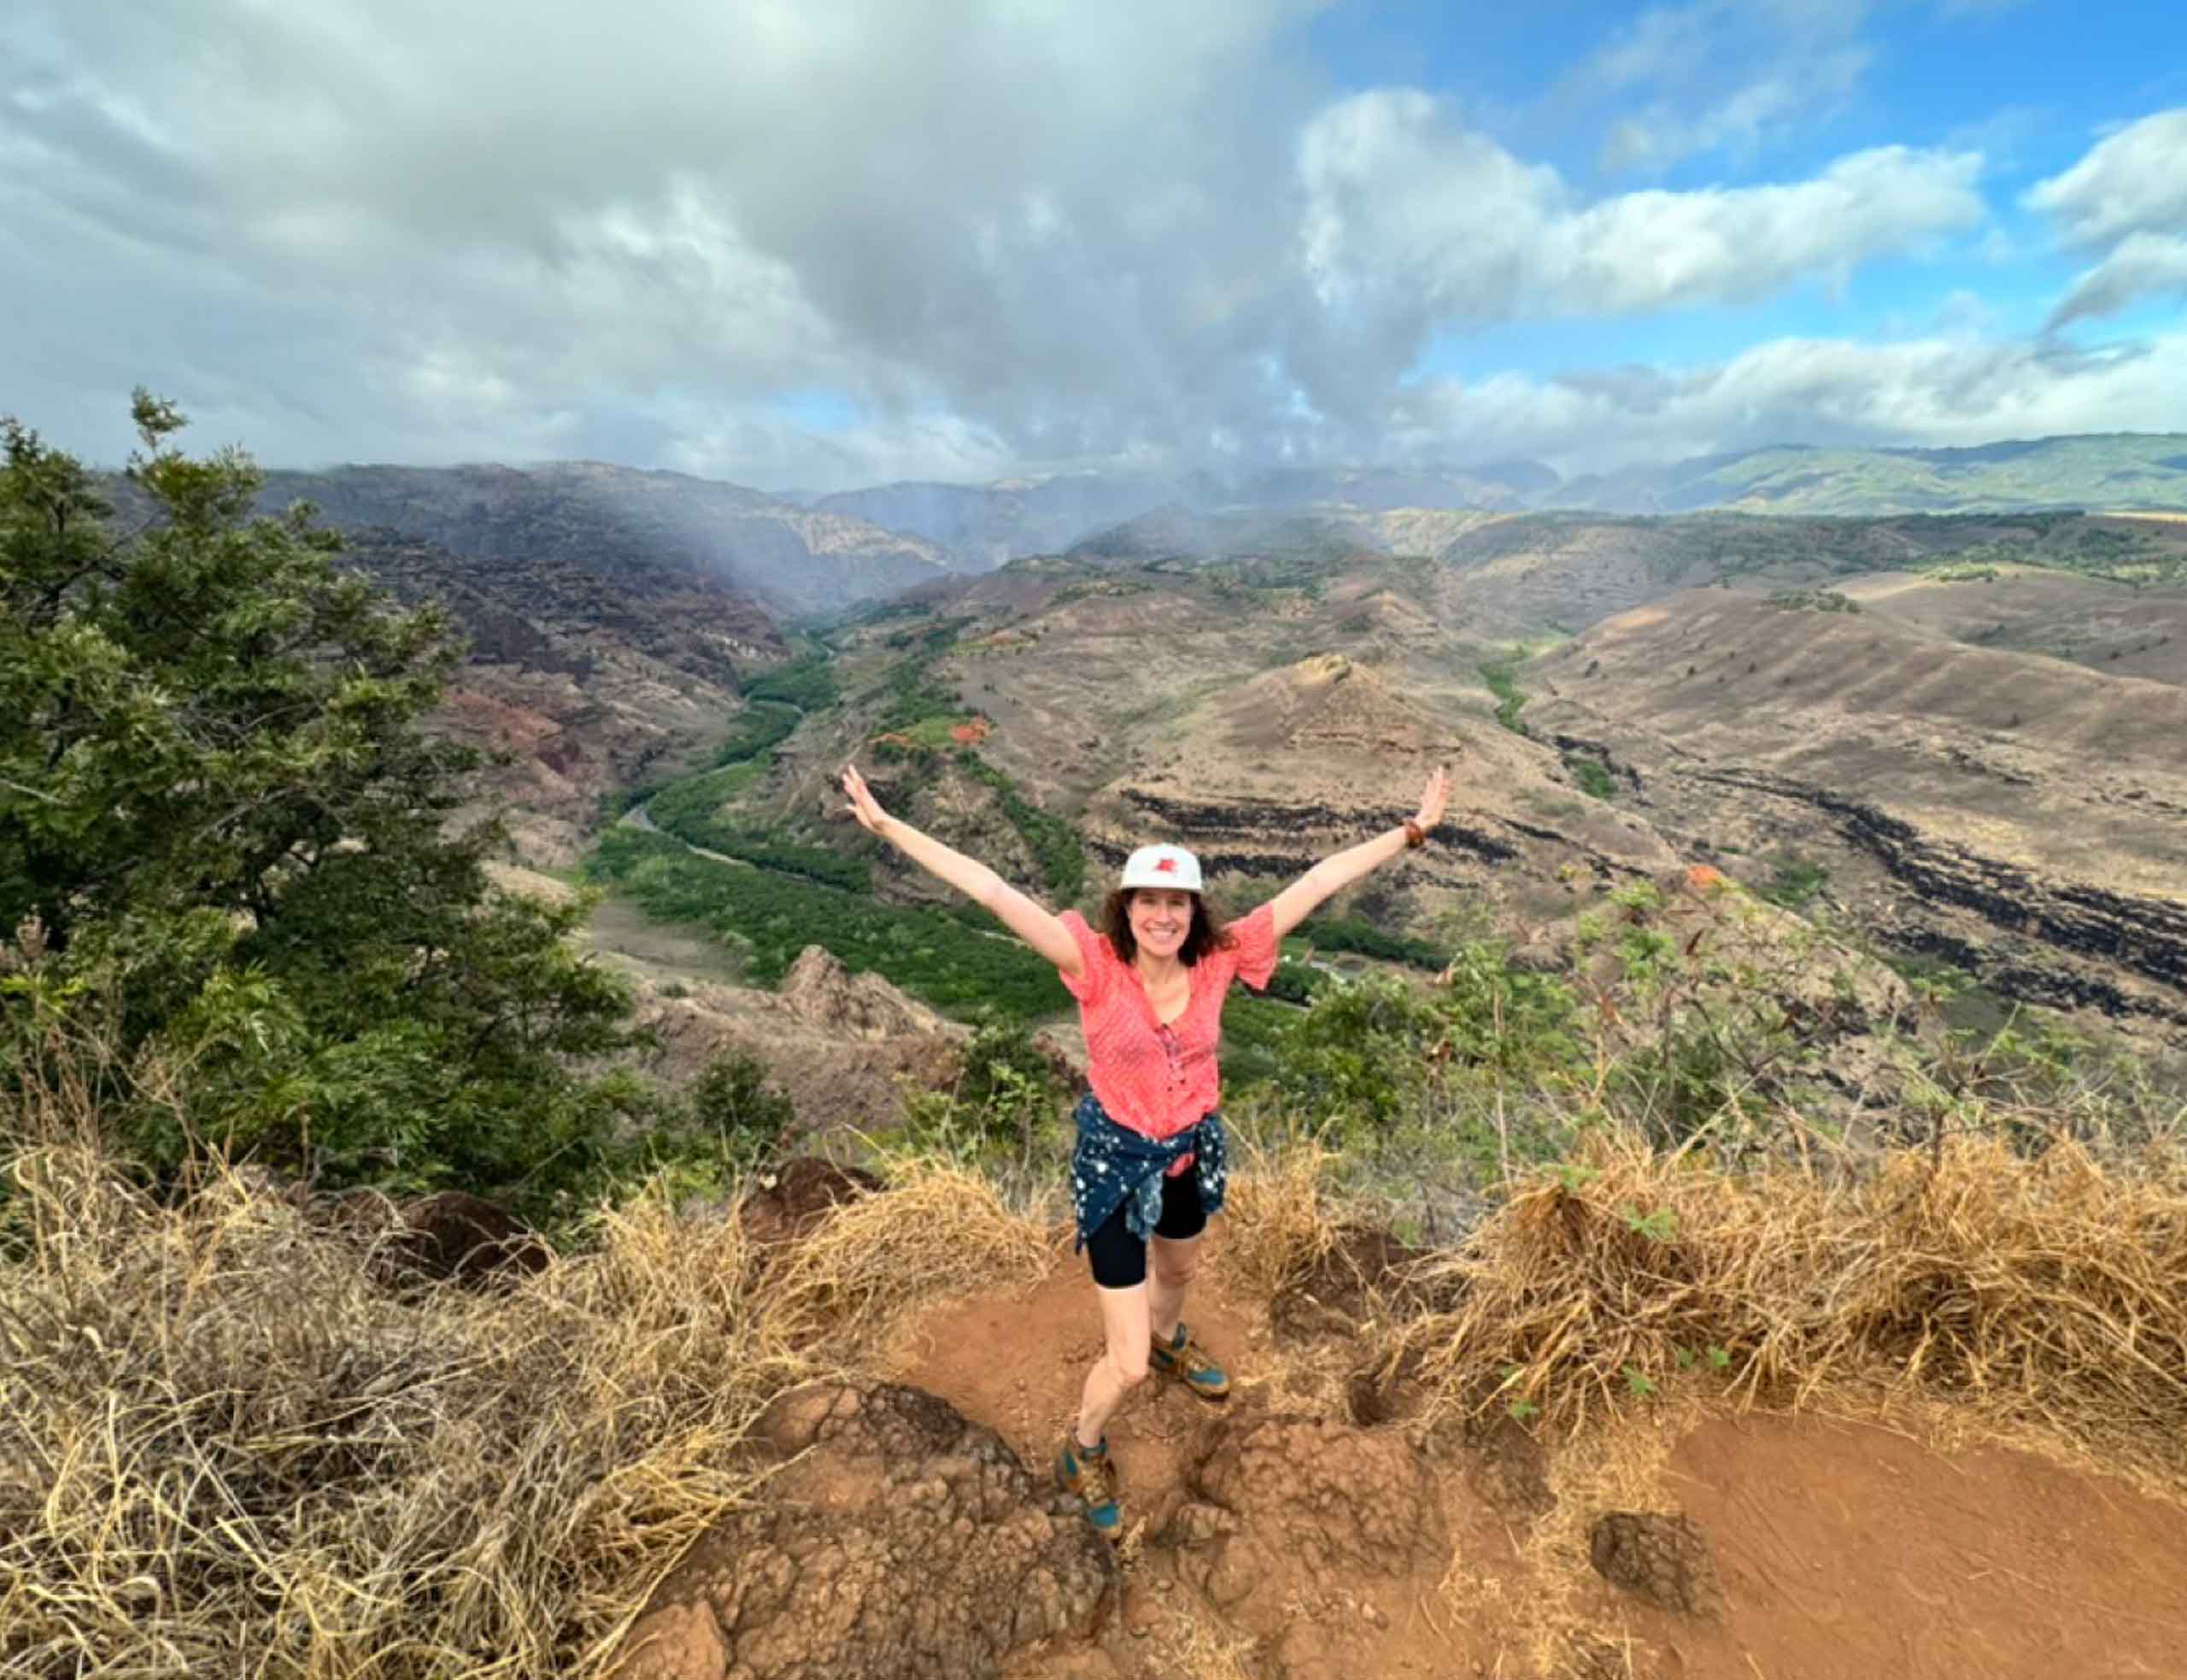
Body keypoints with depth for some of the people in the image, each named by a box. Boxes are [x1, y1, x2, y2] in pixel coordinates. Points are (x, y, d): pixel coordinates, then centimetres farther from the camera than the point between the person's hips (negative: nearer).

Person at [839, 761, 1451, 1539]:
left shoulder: (1218, 958, -18)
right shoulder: (1097, 966, -27)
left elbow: (1314, 883, -16)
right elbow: (991, 891, -33)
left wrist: (1412, 829, -11)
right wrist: (885, 824, -35)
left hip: (1191, 1152, 4)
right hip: (1114, 1160, -4)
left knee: (1180, 1269, 35)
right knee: (1127, 1365, 4)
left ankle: (1168, 1341, 72)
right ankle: (1083, 1452, 40)